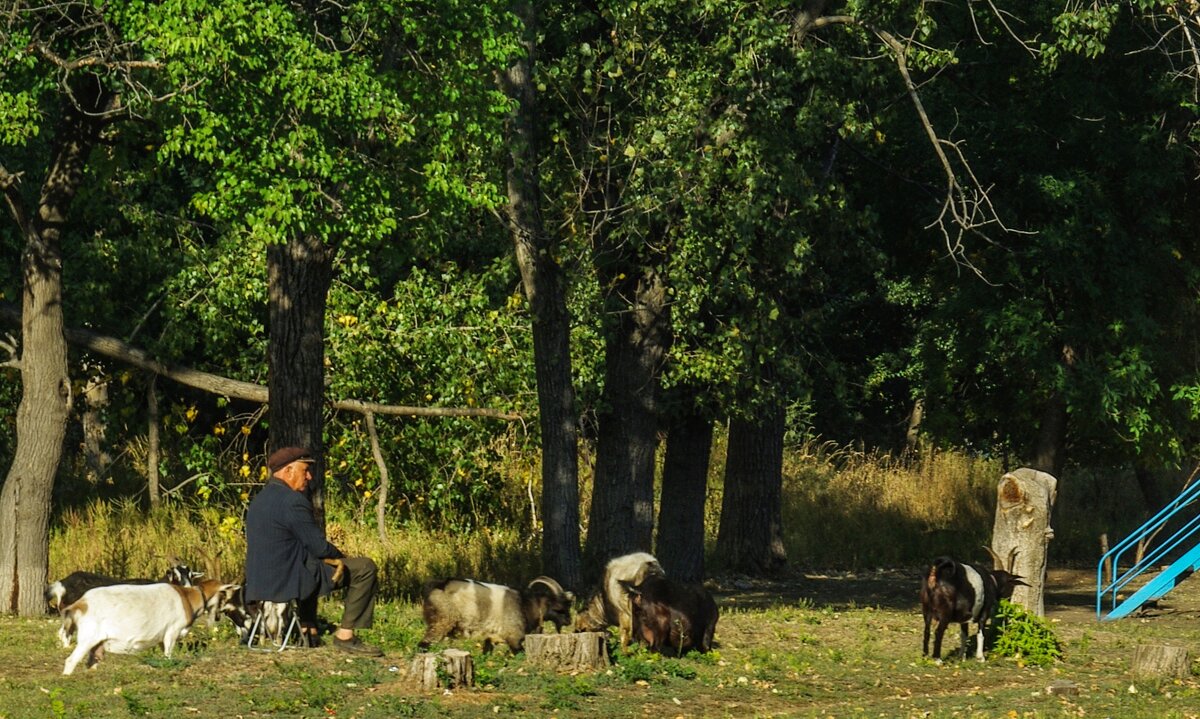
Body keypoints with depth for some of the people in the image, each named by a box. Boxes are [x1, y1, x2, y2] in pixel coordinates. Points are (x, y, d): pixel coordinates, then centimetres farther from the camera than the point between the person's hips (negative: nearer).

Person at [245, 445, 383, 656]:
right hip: (288, 579, -10)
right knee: (364, 568, -2)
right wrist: (342, 557, 4)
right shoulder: (292, 501, -18)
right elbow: (320, 547, -17)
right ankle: (345, 635, 1)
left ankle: (308, 629, 33)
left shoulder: (260, 499, 12)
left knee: (311, 563, 40)